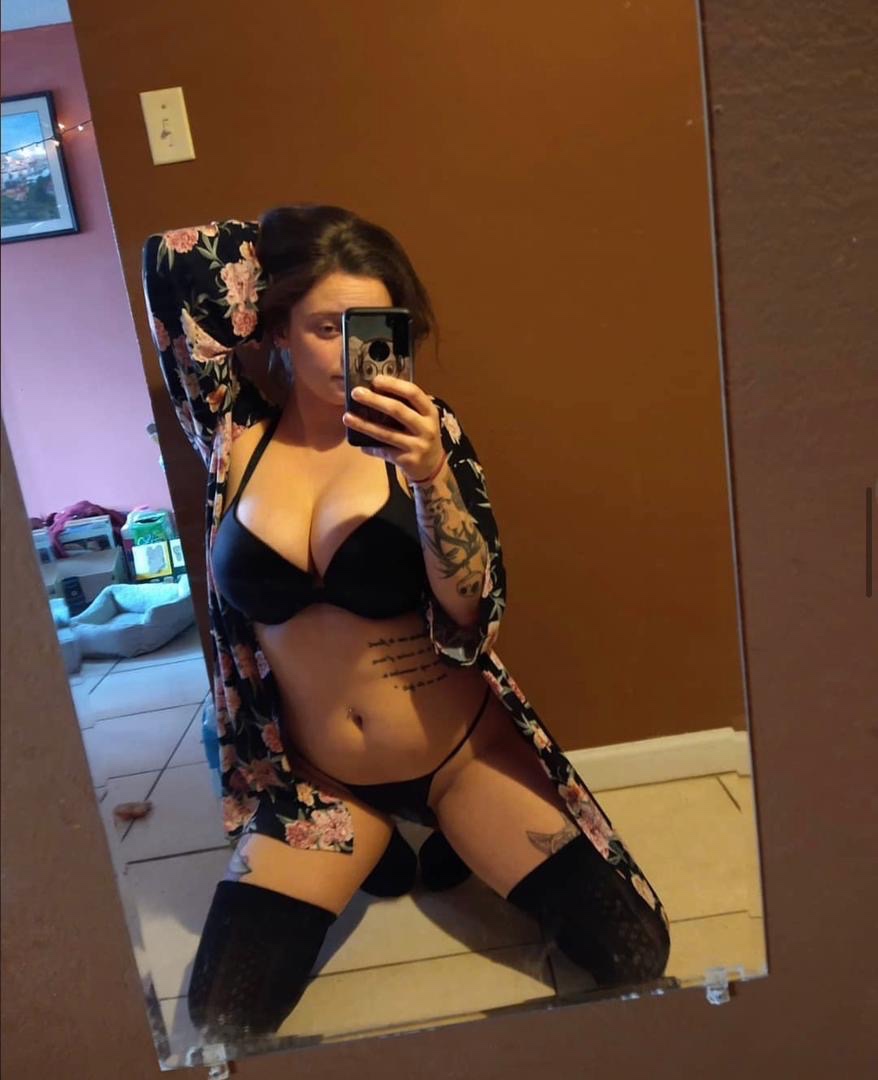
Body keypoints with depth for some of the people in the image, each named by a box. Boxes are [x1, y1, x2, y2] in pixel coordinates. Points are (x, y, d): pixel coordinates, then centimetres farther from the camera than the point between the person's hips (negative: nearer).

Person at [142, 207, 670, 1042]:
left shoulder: (422, 428, -10)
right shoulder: (236, 437, -6)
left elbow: (473, 611, -17)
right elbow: (170, 258, -14)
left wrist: (428, 474, -32)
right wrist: (281, 240, -2)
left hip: (464, 752, -1)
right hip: (317, 780, 2)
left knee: (632, 951, -6)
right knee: (220, 1019, -5)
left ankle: (462, 846, 20)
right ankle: (379, 851, 18)